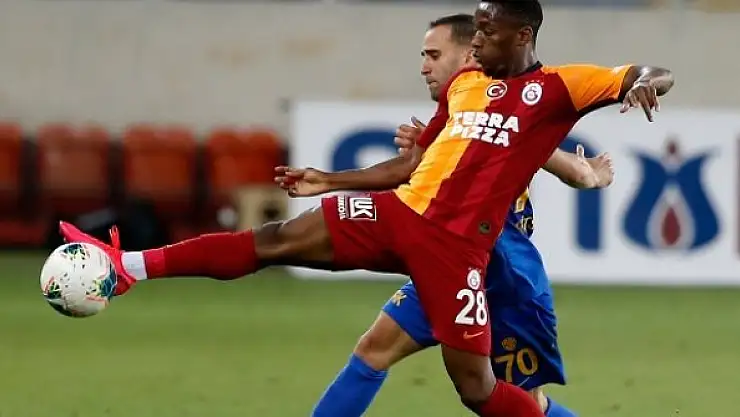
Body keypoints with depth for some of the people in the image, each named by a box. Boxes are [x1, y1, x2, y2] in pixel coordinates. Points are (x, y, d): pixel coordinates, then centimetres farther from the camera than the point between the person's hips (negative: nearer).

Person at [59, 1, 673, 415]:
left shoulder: (558, 88, -2)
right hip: (399, 211, 5)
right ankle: (128, 268, -4)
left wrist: (644, 84, -31)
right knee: (275, 241, -4)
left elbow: (653, 75, -7)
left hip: (456, 246, -5)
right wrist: (326, 180, 22)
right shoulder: (463, 85, 16)